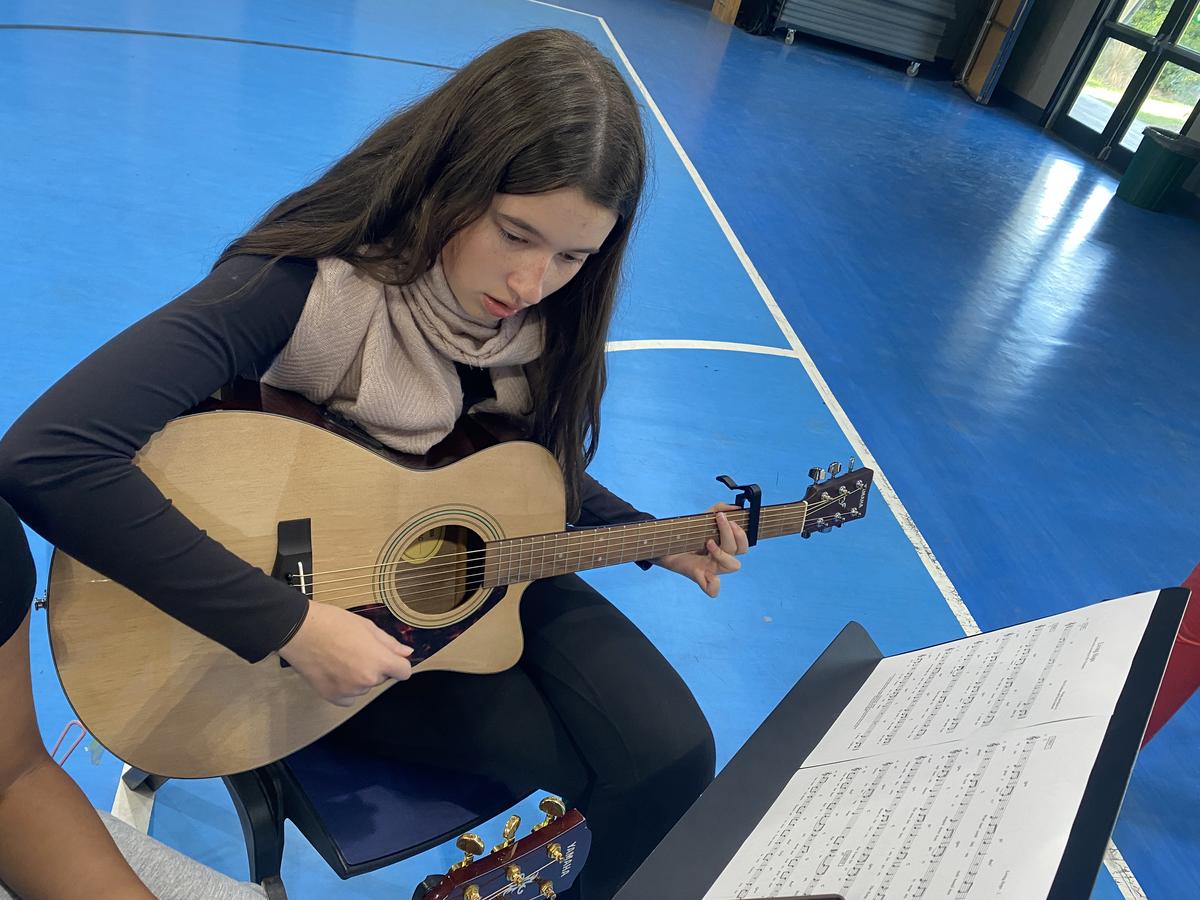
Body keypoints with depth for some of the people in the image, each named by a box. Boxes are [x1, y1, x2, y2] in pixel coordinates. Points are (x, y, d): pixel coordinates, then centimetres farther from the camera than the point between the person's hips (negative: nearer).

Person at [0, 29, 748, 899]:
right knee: (594, 766, -12)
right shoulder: (306, 282, -29)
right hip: (303, 586, -5)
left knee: (673, 755, -7)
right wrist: (290, 625, -36)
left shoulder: (549, 315, -9)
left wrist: (655, 540, -3)